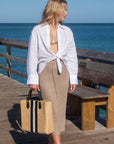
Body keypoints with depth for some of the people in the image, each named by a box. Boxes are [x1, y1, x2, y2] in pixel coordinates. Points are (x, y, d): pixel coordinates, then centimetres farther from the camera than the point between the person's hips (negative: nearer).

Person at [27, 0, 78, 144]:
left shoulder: (67, 31, 8)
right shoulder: (37, 30, -1)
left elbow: (72, 56, 10)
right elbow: (32, 56, 0)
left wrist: (73, 78, 6)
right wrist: (32, 79, -3)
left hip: (62, 72, 3)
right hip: (45, 72, -3)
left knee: (60, 109, 6)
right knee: (53, 109, -11)